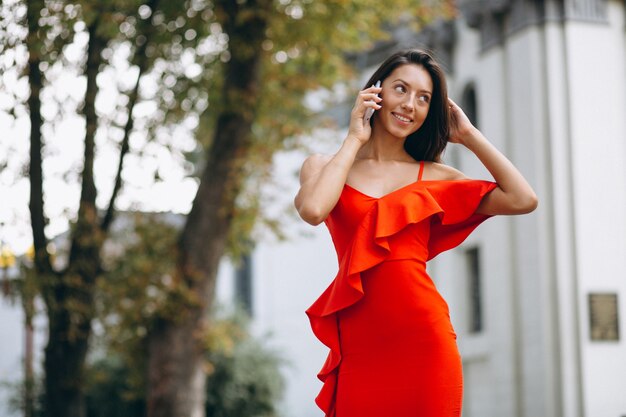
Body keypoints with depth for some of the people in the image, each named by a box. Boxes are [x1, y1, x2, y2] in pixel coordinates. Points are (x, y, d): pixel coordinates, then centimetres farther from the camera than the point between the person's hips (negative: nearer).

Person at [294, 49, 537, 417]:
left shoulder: (434, 177, 11)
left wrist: (469, 135, 8)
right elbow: (313, 210, -14)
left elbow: (523, 200, -1)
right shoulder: (325, 167, 10)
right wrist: (354, 140, 0)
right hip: (360, 346, -1)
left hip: (425, 339, 1)